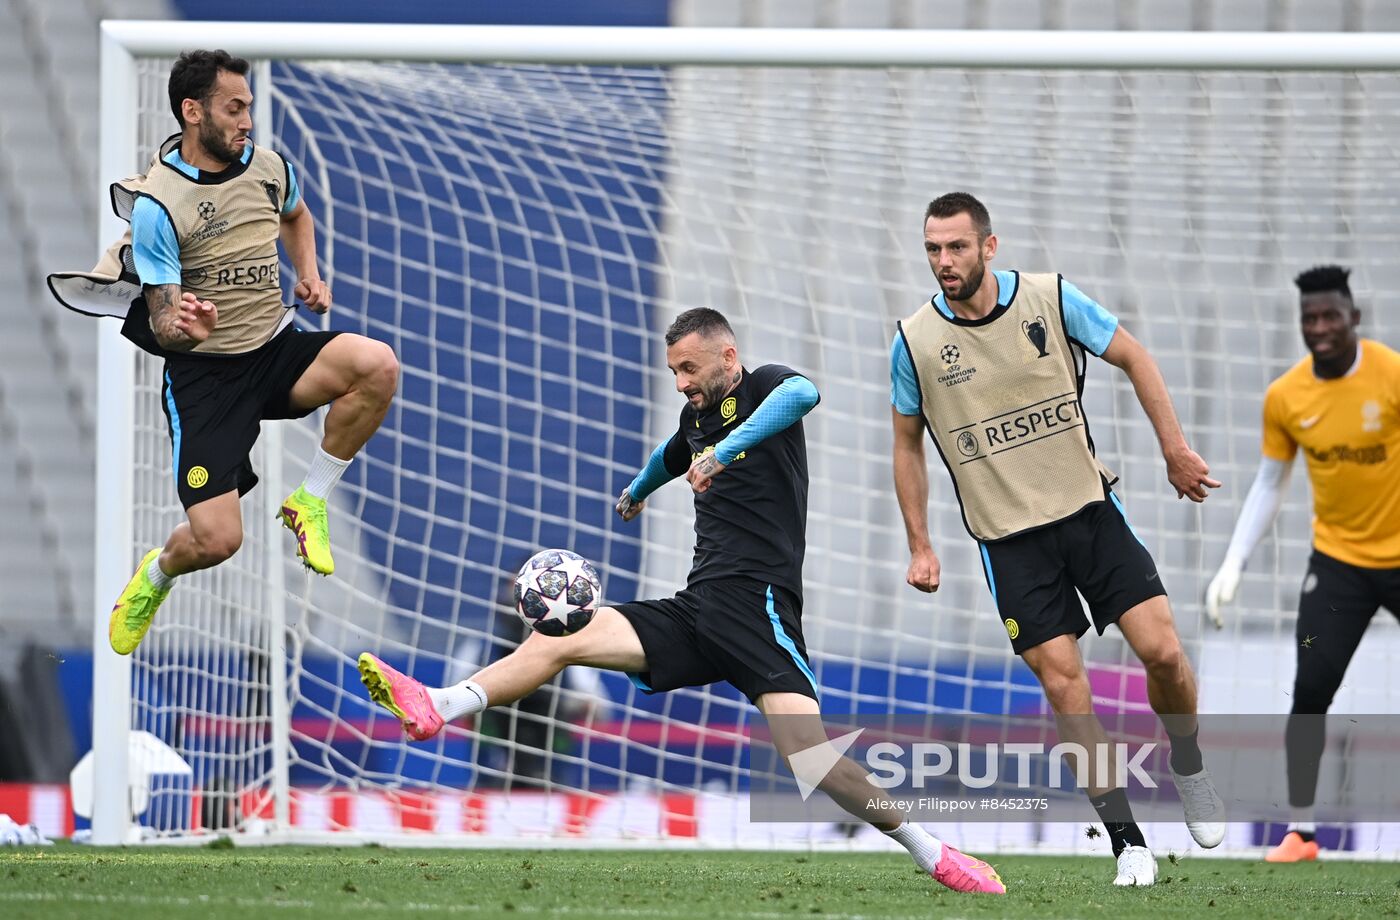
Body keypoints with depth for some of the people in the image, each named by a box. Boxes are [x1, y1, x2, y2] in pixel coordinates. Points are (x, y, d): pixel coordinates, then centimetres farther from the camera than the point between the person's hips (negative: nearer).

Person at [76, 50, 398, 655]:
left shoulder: (266, 167, 1)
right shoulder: (156, 204, -17)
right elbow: (162, 324, -16)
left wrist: (309, 275, 9)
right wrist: (181, 329, -40)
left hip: (278, 351, 5)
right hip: (204, 374, -5)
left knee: (377, 366, -27)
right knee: (216, 541, -16)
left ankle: (310, 501, -4)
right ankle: (155, 576, 24)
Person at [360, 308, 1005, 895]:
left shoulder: (762, 388, -2)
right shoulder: (698, 416, 21)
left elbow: (802, 393, -29)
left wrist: (726, 450, -38)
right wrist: (635, 492, 68)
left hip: (758, 604, -8)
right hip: (697, 606, 8)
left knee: (805, 749, -23)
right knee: (561, 635, -7)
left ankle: (933, 854, -14)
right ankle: (437, 708, -17)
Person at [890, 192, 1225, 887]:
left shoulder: (1051, 300, -6)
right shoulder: (915, 341, -4)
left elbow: (1133, 358, 7)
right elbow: (907, 445, 9)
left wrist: (1175, 450, 4)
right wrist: (919, 545, 6)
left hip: (1089, 509, 0)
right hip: (1008, 538, 0)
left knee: (1162, 651, -10)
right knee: (1063, 683, -9)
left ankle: (1188, 769, 20)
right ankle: (1127, 841, -1)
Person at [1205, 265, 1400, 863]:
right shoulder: (1284, 398, -4)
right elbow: (1269, 485, 6)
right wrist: (1233, 565, -1)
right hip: (1338, 561, 2)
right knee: (1310, 691, -8)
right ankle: (1300, 830, 0)